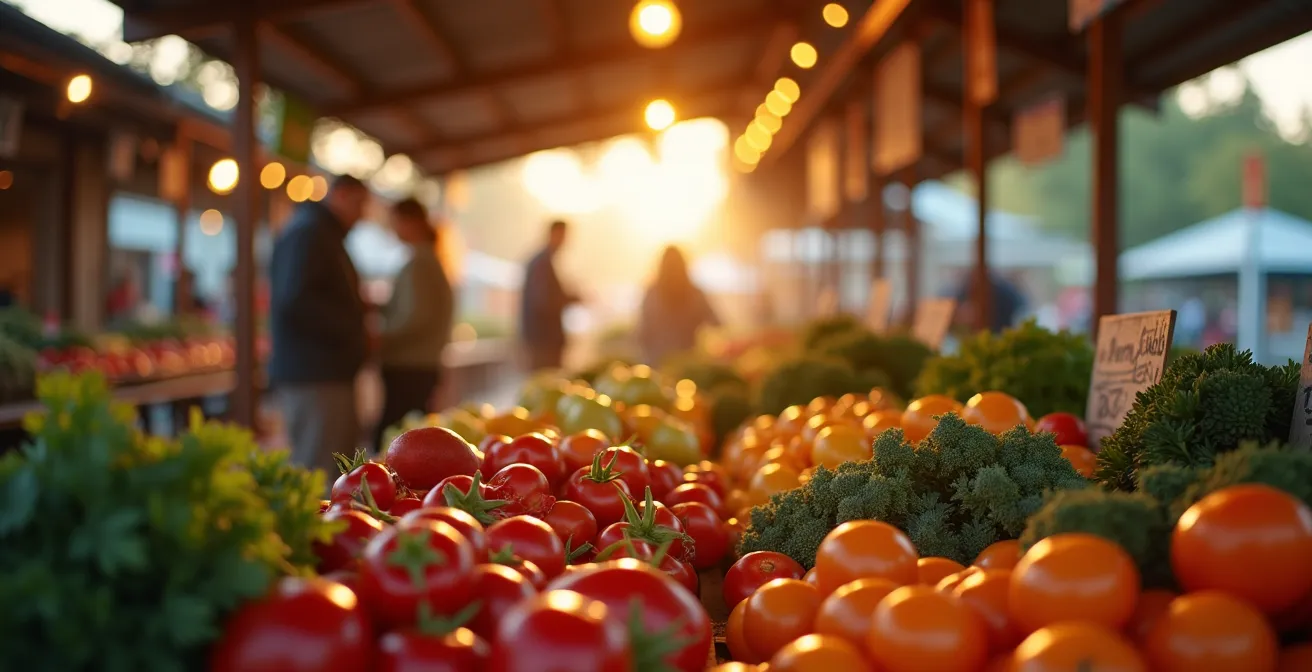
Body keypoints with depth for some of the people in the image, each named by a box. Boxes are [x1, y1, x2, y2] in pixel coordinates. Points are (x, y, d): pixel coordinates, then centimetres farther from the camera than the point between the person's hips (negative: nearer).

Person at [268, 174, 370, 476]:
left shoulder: (326, 235, 23)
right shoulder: (307, 233, -10)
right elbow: (294, 301, -22)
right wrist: (353, 331, -16)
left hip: (332, 374, 10)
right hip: (313, 375, -10)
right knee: (319, 474, -9)